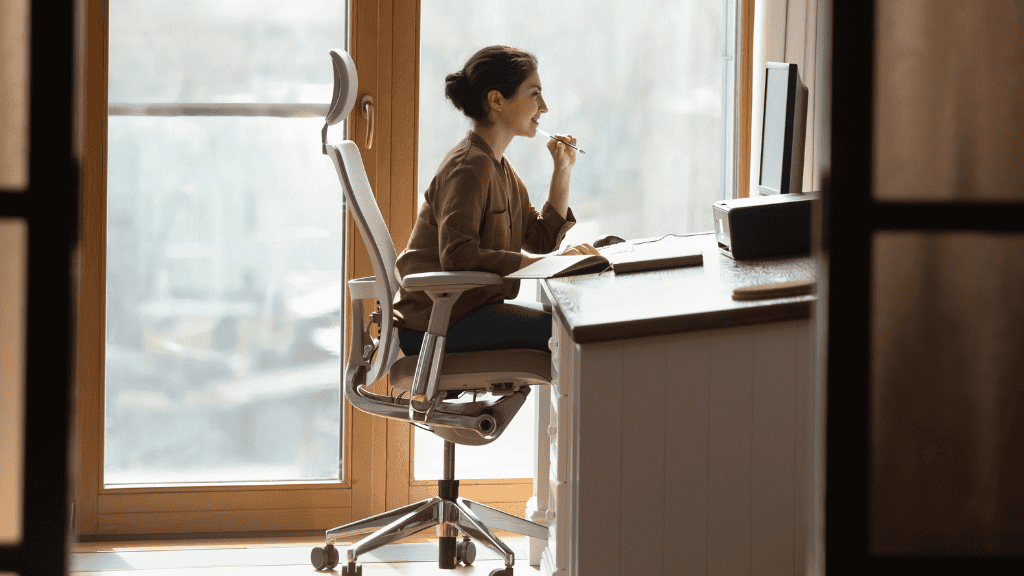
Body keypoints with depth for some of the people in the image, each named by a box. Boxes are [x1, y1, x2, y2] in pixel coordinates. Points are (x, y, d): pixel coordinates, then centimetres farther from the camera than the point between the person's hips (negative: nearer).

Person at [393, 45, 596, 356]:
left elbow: (541, 239, 17)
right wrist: (545, 263, -29)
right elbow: (457, 255, -29)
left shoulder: (498, 166, 15)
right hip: (437, 318, -10)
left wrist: (563, 171, 8)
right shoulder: (468, 166, -17)